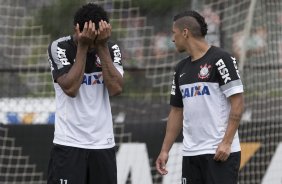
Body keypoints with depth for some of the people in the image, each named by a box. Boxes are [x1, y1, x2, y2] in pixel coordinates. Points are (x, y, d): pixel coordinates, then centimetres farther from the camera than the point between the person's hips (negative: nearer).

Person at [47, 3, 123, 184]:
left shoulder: (111, 49, 3)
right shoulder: (59, 48, -6)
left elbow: (116, 88, -11)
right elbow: (71, 88, -17)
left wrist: (102, 46, -13)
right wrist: (83, 46, -16)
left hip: (103, 143, 4)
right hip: (69, 143, -3)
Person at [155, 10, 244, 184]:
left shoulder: (220, 59, -7)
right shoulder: (181, 68, 15)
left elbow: (238, 102, -12)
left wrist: (226, 142, -19)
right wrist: (165, 150, 15)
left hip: (219, 153, -7)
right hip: (190, 153, 8)